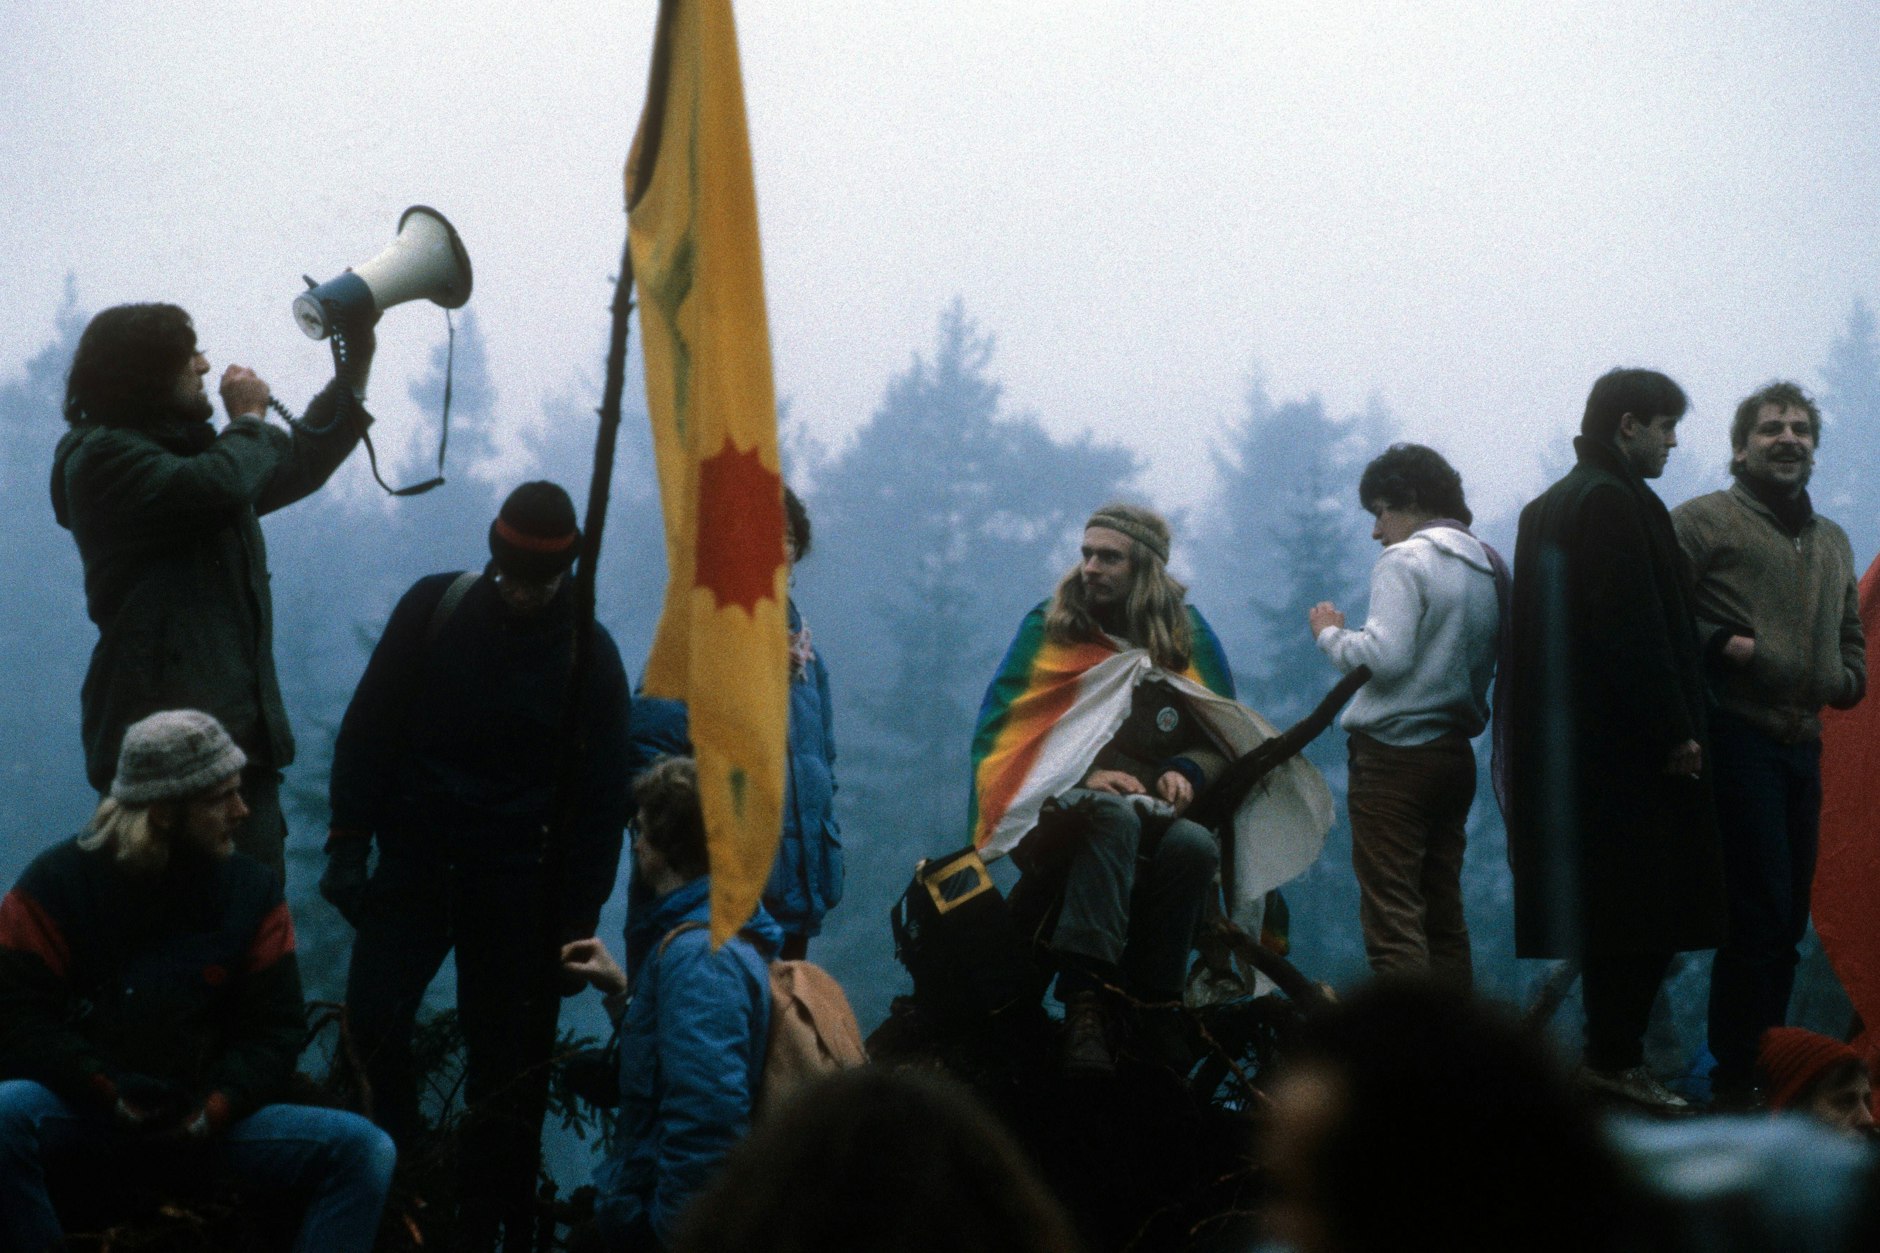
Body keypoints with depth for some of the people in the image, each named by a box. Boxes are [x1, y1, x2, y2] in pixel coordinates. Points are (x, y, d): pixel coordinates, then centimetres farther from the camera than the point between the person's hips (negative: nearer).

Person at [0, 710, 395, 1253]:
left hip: (207, 1120, 3)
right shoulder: (58, 881, -1)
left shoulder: (252, 890, 7)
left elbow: (274, 1029, 7)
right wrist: (110, 1090, -19)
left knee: (365, 1149, -18)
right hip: (79, 1111, -3)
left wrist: (217, 1107, -13)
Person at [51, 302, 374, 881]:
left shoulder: (187, 449, 23)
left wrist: (355, 370, 29)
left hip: (241, 735, 9)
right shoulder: (102, 456, -7)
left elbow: (299, 466, 36)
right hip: (166, 745, -9)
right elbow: (218, 486, -23)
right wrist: (249, 420, -3)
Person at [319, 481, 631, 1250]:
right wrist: (348, 843, -6)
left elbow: (601, 798, 1)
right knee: (372, 1018, -16)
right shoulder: (434, 610, -1)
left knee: (507, 1064, 1)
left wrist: (578, 920, -3)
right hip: (415, 860, 0)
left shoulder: (589, 654, -1)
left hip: (517, 885, 0)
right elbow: (367, 728, 2)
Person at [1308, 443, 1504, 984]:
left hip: (1395, 754, -8)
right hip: (1456, 751, 8)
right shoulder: (1488, 565, 13)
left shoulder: (1406, 560, -11)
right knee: (1444, 914, 12)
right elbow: (1490, 660, 16)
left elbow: (1384, 656, -20)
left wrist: (1331, 633, -3)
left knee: (1392, 919, -9)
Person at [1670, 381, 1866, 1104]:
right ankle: (1737, 1077, -6)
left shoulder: (1832, 543, 24)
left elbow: (1852, 637, 32)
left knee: (1784, 921, 8)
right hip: (1737, 739, -8)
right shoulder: (1703, 521, 1)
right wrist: (1730, 647, -19)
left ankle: (1746, 1067, 15)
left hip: (1802, 743, 8)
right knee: (1762, 914, -12)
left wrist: (1845, 679, 12)